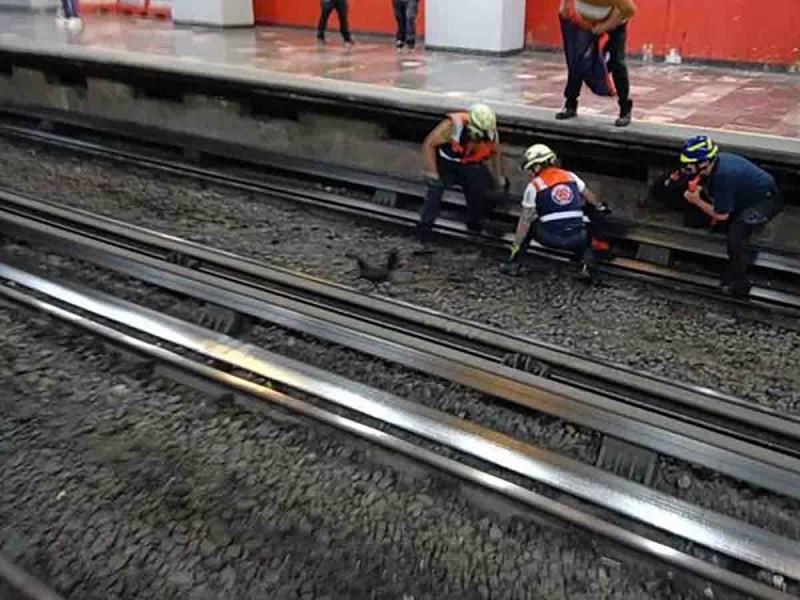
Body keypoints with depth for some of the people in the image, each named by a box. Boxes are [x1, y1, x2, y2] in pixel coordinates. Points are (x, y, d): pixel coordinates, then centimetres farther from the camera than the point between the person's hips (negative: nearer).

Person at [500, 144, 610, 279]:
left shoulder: (534, 186, 2)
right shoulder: (570, 176, 13)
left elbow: (525, 220, 1)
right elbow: (588, 194, 30)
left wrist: (516, 246, 5)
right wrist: (600, 207, 50)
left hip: (552, 238, -3)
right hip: (577, 239, 3)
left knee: (528, 225, 24)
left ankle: (514, 264, 17)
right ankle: (587, 264, 8)